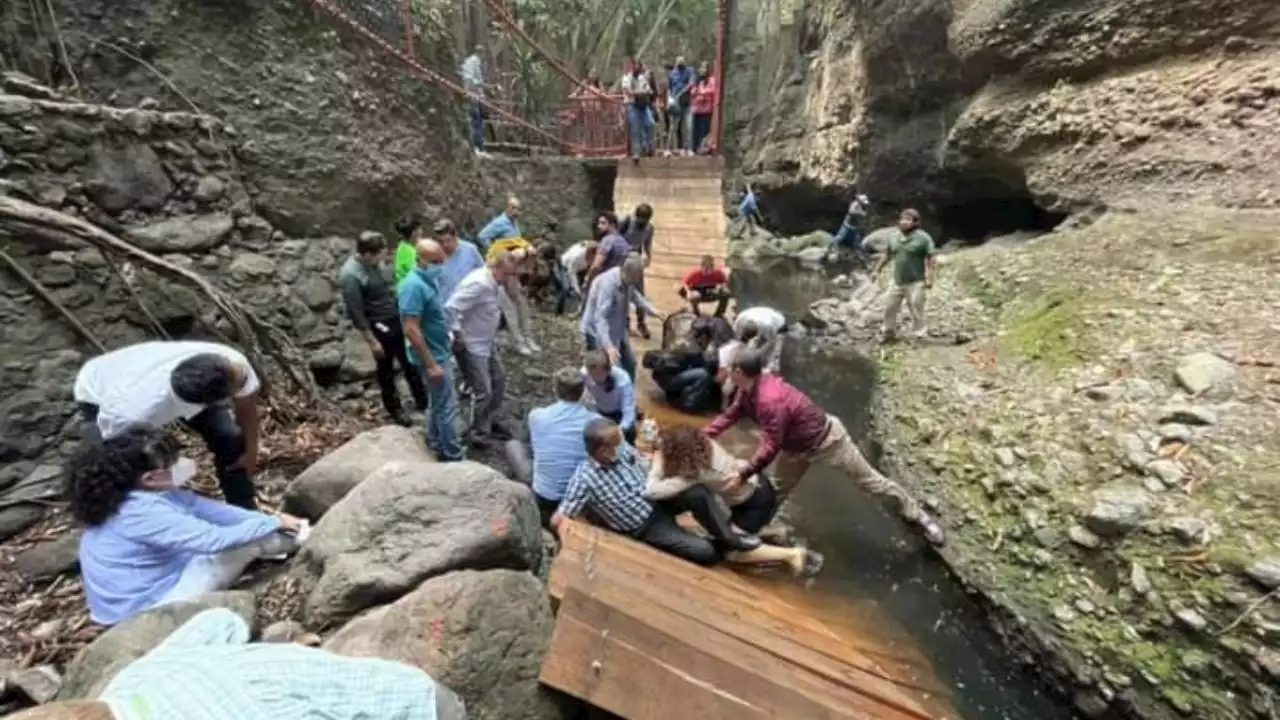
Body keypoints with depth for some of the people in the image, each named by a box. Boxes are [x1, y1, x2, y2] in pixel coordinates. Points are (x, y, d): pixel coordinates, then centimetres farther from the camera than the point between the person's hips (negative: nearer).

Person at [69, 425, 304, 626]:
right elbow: (213, 540, -32)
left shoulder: (141, 491, -4)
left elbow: (206, 507, -1)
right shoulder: (143, 513, -34)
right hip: (145, 607, -9)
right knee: (250, 543, -14)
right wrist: (273, 523, -19)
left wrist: (267, 519, -7)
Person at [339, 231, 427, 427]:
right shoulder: (350, 275, -25)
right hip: (379, 327, -7)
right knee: (386, 369, 12)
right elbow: (356, 313, -20)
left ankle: (422, 401, 37)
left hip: (397, 318, 7)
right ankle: (395, 408, 32)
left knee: (410, 362, 19)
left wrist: (403, 313, 19)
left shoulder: (376, 261, -3)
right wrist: (372, 341, -16)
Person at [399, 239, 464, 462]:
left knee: (438, 402, 21)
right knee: (447, 405, 1)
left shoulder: (431, 279, 3)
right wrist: (431, 364, -26)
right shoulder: (414, 286, -26)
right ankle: (452, 455, 15)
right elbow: (411, 329, -28)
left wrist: (450, 338, 20)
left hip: (441, 351, 9)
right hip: (432, 356, -9)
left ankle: (436, 444, 37)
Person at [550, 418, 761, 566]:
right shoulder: (584, 478, -23)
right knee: (705, 552, -18)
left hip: (658, 500, 5)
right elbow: (558, 519, -21)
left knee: (699, 493, -25)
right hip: (646, 528, -4)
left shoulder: (623, 450, -7)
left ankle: (729, 537, -4)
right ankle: (722, 546, 17)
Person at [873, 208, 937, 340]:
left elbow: (932, 258, -11)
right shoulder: (894, 237, 9)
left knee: (916, 310, -3)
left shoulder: (923, 238, -8)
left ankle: (920, 335, 8)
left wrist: (929, 277, -18)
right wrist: (877, 270, 16)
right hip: (897, 281, 6)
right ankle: (888, 332, 29)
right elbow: (886, 255, 19)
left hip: (916, 282, -6)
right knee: (890, 307, 12)